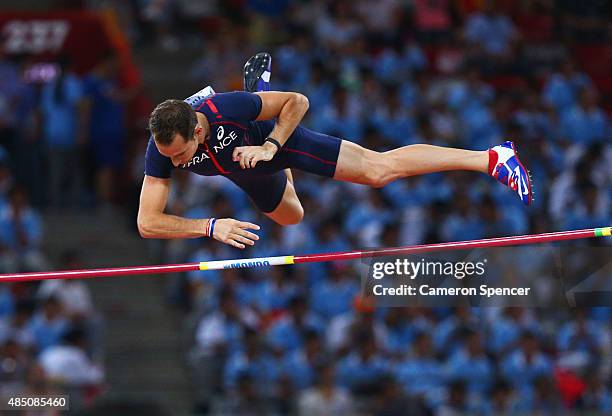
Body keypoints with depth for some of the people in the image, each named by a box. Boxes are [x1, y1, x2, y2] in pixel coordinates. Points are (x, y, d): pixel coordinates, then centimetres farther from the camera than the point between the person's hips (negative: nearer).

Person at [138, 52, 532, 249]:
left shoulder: (225, 108, -43)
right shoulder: (160, 150, -36)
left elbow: (297, 101, -28)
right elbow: (147, 222, -35)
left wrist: (269, 146, -39)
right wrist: (210, 227, -46)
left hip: (278, 136, -5)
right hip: (247, 175, 5)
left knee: (378, 169, -15)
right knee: (292, 217, 35)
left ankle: (493, 159, -11)